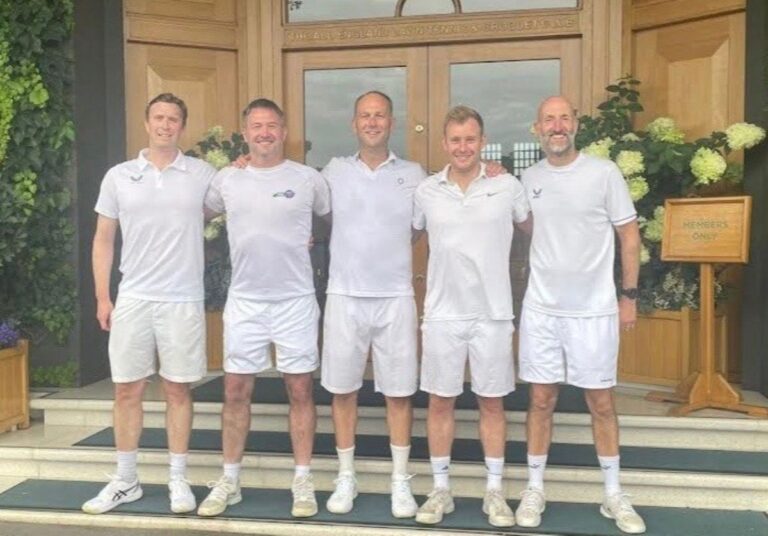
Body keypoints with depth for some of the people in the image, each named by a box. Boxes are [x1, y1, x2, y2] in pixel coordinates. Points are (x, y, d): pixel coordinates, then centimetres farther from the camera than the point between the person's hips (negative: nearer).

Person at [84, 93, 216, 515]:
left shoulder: (203, 174, 2)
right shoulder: (118, 176, 6)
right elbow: (103, 239, 9)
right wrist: (102, 297, 4)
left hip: (182, 301, -1)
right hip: (132, 299, 2)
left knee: (178, 389, 7)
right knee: (127, 390, 8)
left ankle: (178, 479, 20)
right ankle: (125, 481, 22)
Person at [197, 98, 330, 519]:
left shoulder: (307, 179, -2)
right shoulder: (226, 180, 3)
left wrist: (304, 241, 5)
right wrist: (249, 246, 11)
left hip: (295, 301, -2)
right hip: (244, 301, 2)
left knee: (300, 392, 5)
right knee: (235, 392, 8)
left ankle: (303, 482, 18)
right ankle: (229, 481, 23)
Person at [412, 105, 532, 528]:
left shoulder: (508, 187, -2)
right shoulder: (425, 191, 1)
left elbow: (532, 229, 14)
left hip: (492, 313, -1)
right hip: (442, 314, 1)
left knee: (492, 402, 9)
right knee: (440, 401, 8)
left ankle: (494, 492, 22)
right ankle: (440, 490, 22)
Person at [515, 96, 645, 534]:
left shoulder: (604, 173, -5)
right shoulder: (529, 178, 3)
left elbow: (629, 235, -1)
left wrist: (629, 295, -3)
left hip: (594, 310, -2)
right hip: (541, 309, 2)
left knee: (602, 403, 8)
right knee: (541, 401, 9)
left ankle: (614, 496, 24)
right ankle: (535, 489, 23)